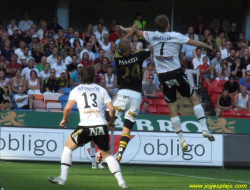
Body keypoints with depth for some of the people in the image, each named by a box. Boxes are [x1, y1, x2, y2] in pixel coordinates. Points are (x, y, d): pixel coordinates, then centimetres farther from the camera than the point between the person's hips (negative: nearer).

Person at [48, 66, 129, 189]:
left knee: (68, 147, 19)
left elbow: (68, 107, -3)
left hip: (85, 127, -2)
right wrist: (111, 122, 25)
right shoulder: (101, 90, 12)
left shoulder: (76, 90, 8)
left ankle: (62, 178, 9)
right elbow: (111, 108, 7)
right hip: (101, 127, 2)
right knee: (107, 154, 17)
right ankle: (121, 181, 2)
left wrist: (64, 119, 16)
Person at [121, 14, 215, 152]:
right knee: (194, 99, 11)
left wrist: (125, 29, 43)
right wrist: (209, 48, 16)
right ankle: (204, 128, -2)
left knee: (172, 109, 6)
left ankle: (182, 140, 5)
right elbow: (196, 43, -1)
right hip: (176, 73, -3)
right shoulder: (175, 36, -3)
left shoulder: (152, 36, 5)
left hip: (163, 77, 3)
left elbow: (137, 32, 24)